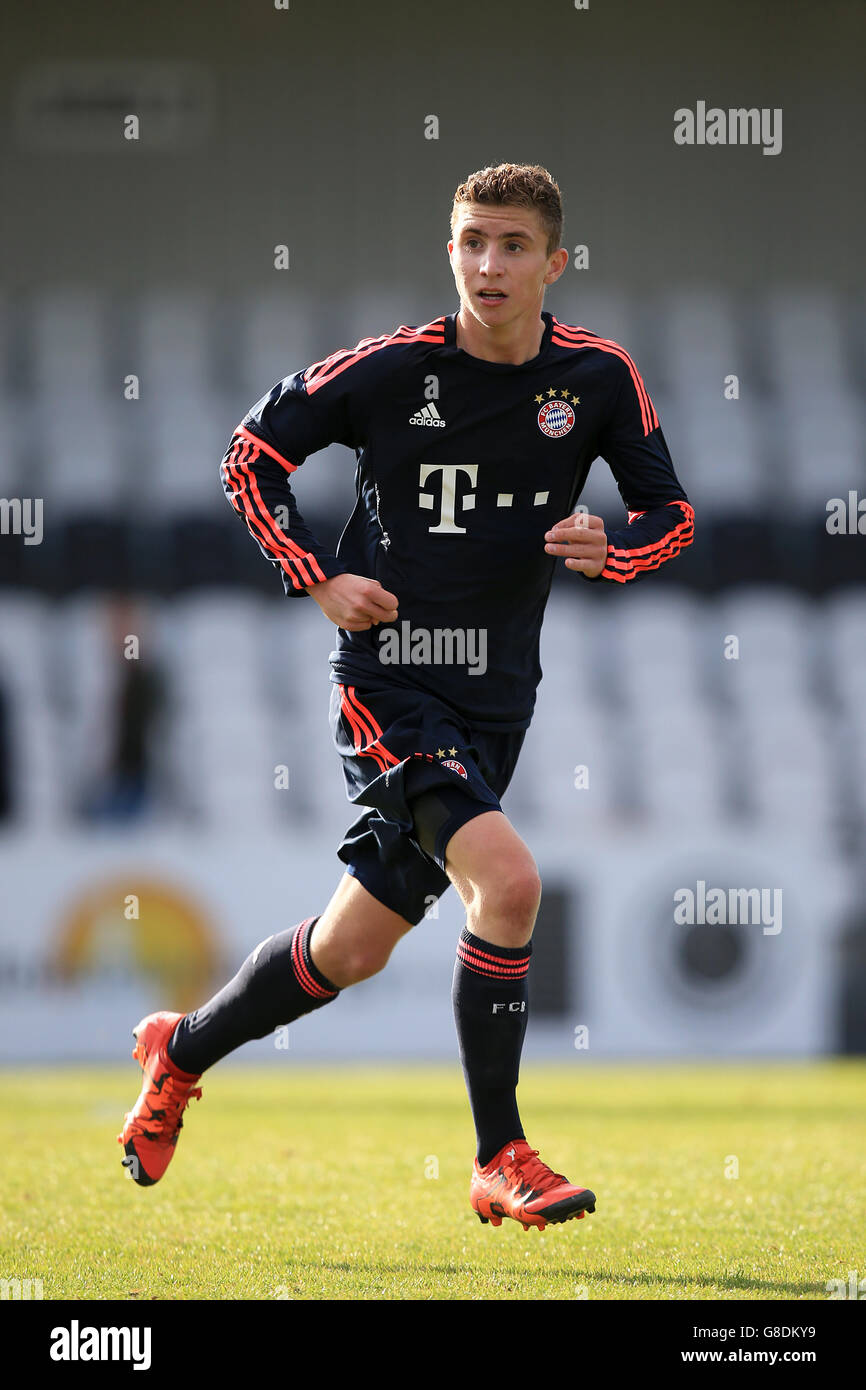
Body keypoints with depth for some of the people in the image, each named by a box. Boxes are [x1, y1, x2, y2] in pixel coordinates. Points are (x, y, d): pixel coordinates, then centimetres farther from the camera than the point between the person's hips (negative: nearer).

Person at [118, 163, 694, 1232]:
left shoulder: (599, 378, -1)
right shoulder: (390, 370, -9)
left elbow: (670, 510, 9)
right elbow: (252, 453, 4)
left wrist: (611, 554, -13)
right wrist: (319, 580, -7)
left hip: (496, 697, 4)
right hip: (390, 675, -4)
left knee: (355, 949, 11)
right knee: (506, 881, -25)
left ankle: (181, 1050, 37)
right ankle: (501, 1161, -14)